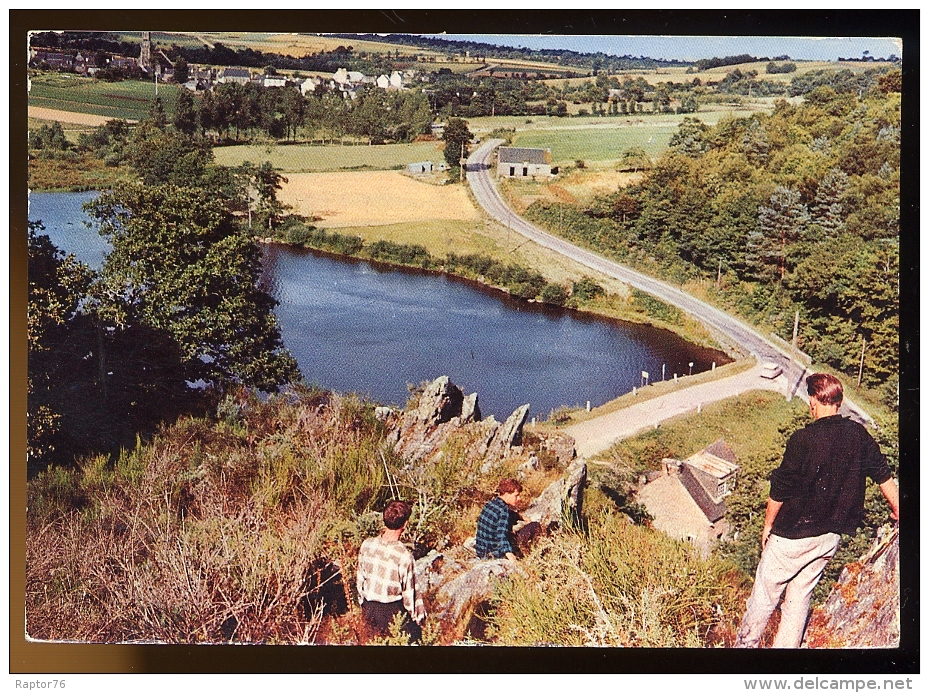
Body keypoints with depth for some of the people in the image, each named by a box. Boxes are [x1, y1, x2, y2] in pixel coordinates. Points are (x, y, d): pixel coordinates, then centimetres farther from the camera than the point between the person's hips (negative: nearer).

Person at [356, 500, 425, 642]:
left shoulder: (367, 544, -11)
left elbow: (360, 579, 2)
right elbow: (409, 592, -16)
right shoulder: (404, 556, -26)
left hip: (369, 610, 5)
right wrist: (416, 616, 1)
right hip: (393, 611, -5)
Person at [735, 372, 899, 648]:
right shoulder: (859, 435, -4)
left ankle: (746, 643, 24)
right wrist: (899, 512, 25)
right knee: (800, 596, 18)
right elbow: (884, 477, 8)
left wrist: (768, 525, 2)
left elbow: (779, 491, -14)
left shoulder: (803, 440, -21)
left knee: (765, 593, 10)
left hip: (793, 535, -6)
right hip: (831, 536, 6)